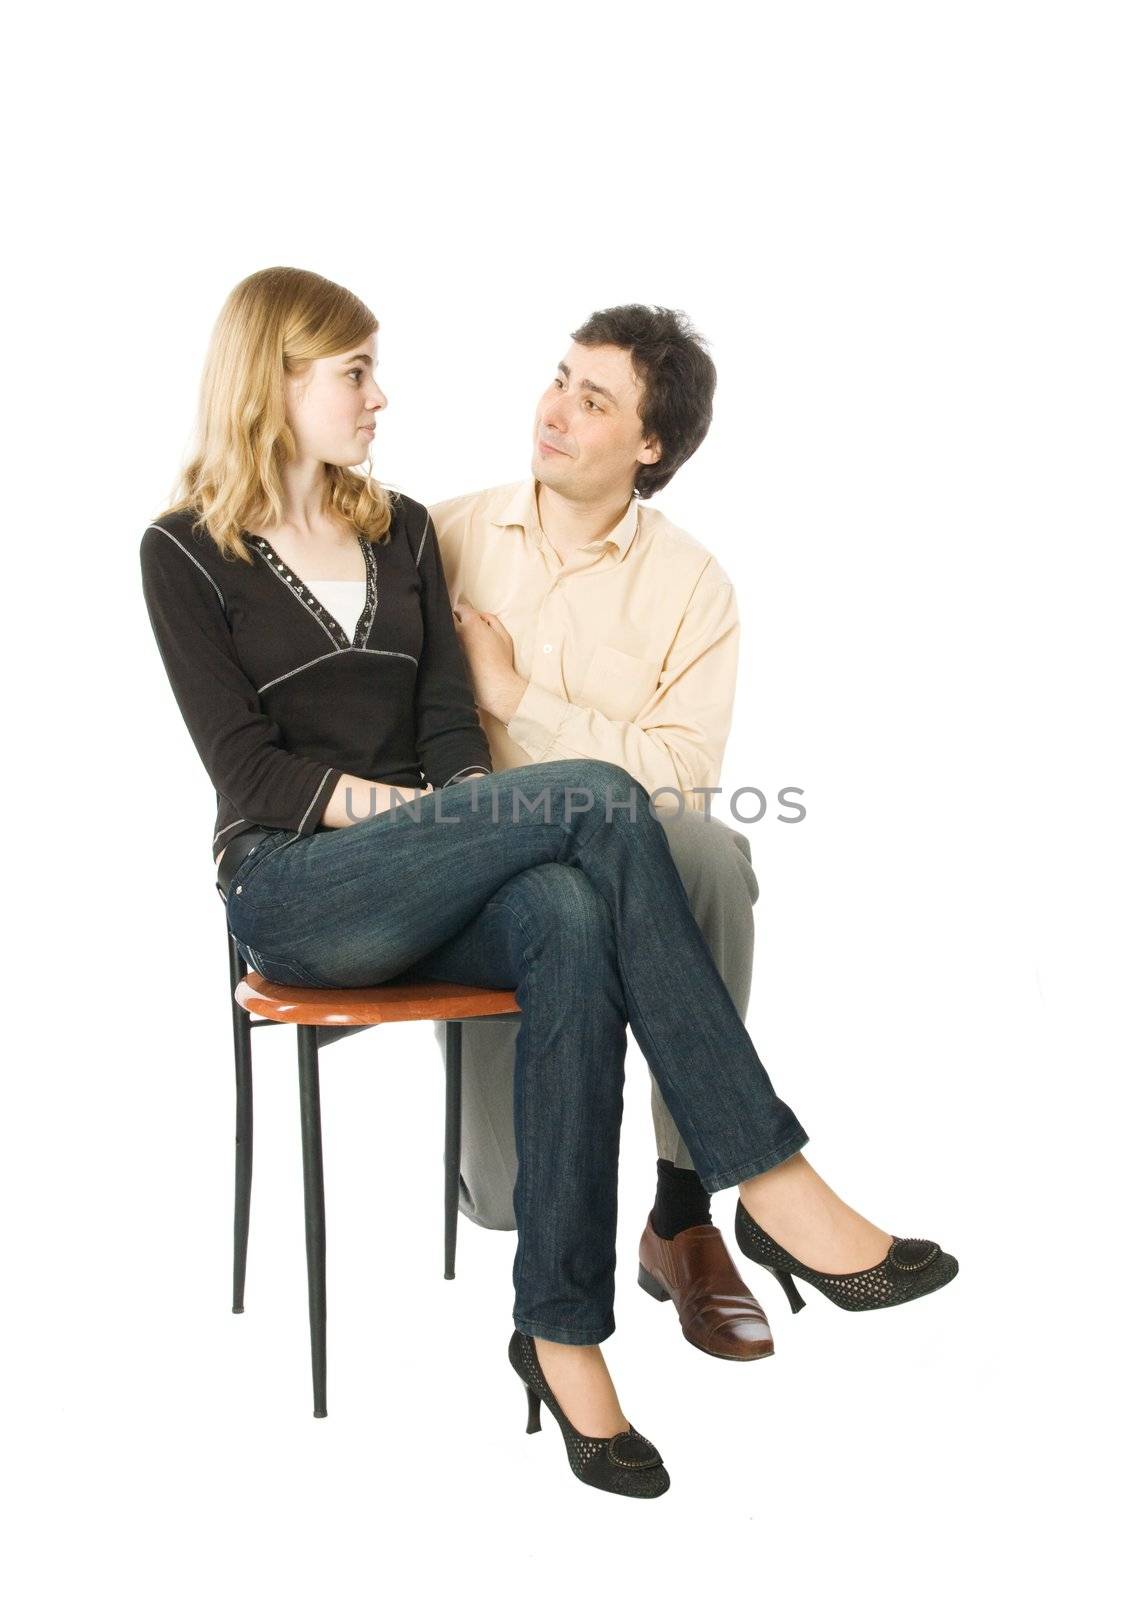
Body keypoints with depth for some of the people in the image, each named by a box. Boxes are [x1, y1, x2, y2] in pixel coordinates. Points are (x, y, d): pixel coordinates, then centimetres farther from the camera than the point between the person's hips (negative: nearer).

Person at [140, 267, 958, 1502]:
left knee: (570, 926, -35)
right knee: (598, 795, -29)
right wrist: (410, 809, -18)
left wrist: (472, 826, -13)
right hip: (293, 894, -4)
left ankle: (561, 1330, -27)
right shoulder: (186, 555, 4)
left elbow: (448, 726, 8)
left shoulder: (404, 532, 17)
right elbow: (249, 771, -7)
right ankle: (773, 1188, -29)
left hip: (418, 890, 4)